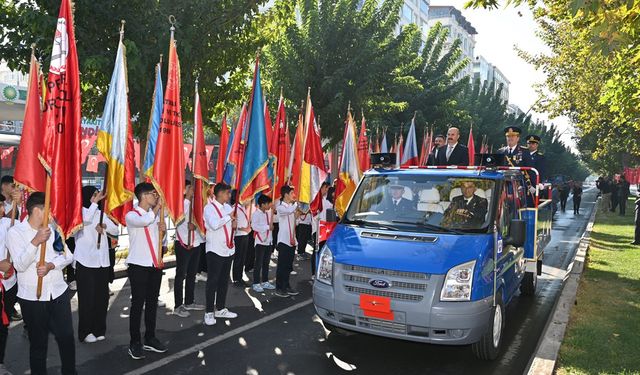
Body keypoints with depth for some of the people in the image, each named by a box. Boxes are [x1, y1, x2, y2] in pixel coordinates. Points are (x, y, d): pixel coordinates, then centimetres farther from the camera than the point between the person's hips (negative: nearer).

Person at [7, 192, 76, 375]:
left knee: (67, 337, 8)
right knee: (38, 343, 9)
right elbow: (20, 265, -17)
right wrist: (36, 241, -28)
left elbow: (68, 256, 1)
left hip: (59, 293, 3)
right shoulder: (15, 232, -8)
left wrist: (51, 265, -17)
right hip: (32, 298, -3)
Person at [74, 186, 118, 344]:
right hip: (85, 262, -5)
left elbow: (116, 231, 11)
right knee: (87, 298, -1)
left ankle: (98, 329, 20)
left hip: (102, 261, 5)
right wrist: (95, 202, -23)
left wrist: (105, 226, -8)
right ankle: (85, 332, 9)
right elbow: (85, 219, -27)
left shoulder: (101, 213, 13)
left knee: (102, 296, 8)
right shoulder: (80, 211, -3)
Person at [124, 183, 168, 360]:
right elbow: (145, 221, -31)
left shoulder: (156, 215, 12)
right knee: (138, 303, -2)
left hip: (155, 265, 6)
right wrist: (158, 206, -16)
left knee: (152, 302, 12)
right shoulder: (131, 215, -8)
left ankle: (150, 339, 22)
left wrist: (163, 230, -2)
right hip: (138, 265, -6)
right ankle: (135, 342, 7)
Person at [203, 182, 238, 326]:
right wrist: (229, 217, -16)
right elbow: (214, 225, -26)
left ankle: (220, 309, 25)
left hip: (228, 249, 7)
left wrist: (234, 224, -2)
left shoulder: (228, 207, 12)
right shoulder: (209, 207, -11)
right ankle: (209, 312, 8)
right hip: (215, 250, -7)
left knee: (224, 280, 14)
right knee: (213, 281, 0)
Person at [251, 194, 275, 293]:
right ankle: (256, 283, 3)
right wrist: (268, 227, -21)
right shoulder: (256, 214, -11)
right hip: (260, 242, -7)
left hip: (268, 241, 7)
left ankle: (265, 282, 21)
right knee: (258, 263, -2)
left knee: (266, 263, 13)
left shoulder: (269, 213, 12)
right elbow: (254, 226, -23)